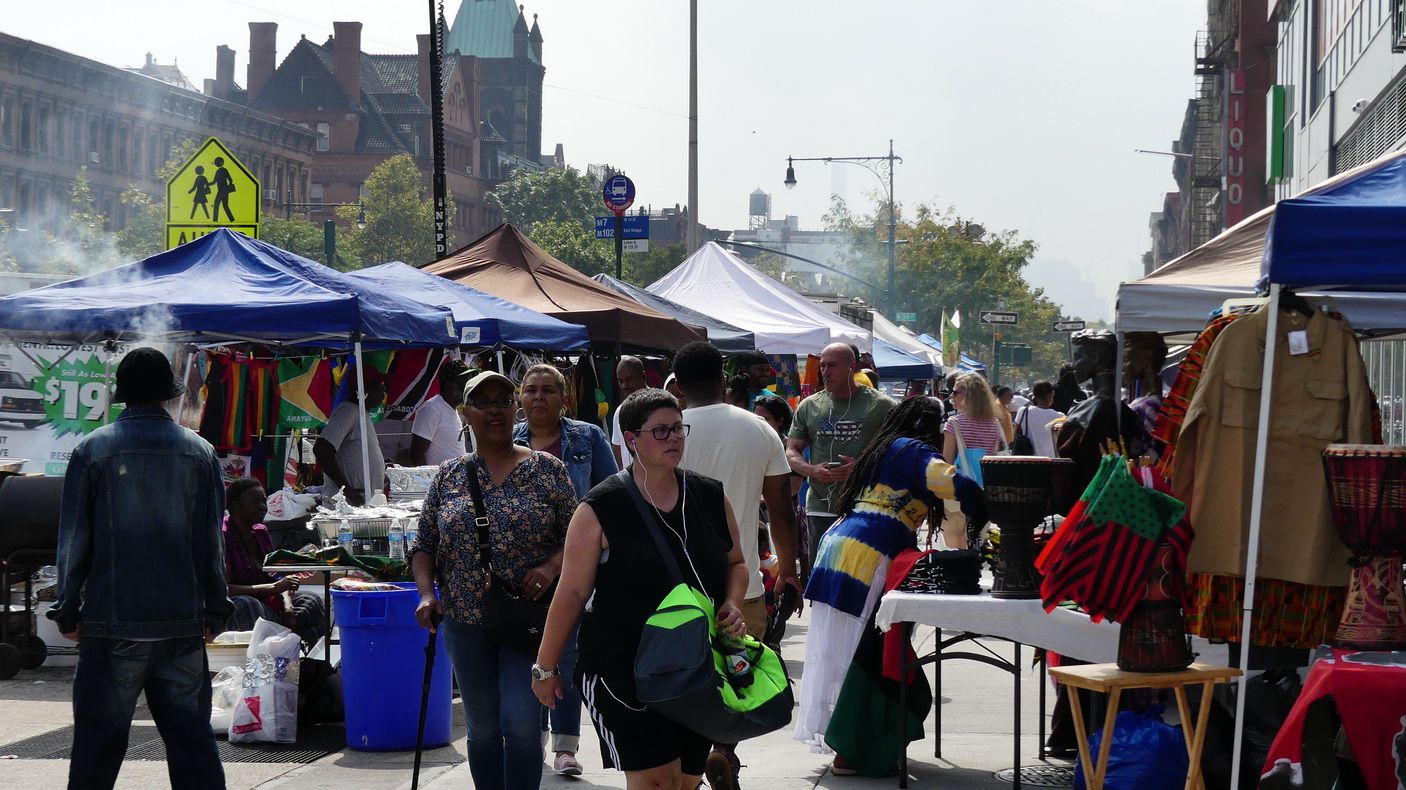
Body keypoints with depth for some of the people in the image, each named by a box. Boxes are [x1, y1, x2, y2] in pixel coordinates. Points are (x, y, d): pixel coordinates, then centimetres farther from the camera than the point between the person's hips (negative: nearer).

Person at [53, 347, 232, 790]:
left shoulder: (92, 450, -2)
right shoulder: (199, 452, 4)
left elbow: (74, 541, -1)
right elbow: (212, 543, 5)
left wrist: (68, 612, 7)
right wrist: (216, 613, 12)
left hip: (112, 623, -2)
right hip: (182, 623, 2)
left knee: (98, 741, 2)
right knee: (191, 737, 7)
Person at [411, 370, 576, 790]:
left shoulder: (547, 469, 0)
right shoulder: (449, 476, 7)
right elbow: (425, 545, 10)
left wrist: (551, 567, -17)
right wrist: (427, 595, -6)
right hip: (466, 622, 3)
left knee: (521, 723, -12)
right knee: (483, 729, 9)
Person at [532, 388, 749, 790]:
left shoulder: (711, 497, 5)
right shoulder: (601, 509, -9)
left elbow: (736, 563, 19)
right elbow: (572, 594, -5)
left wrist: (732, 603, -2)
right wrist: (545, 667, -2)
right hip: (623, 671, -5)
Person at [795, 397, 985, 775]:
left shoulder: (880, 449, 26)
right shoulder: (915, 452, 0)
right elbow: (957, 486, -15)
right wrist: (988, 524, -3)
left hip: (837, 544, 9)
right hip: (869, 558, -9)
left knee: (836, 648, 11)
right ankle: (851, 750, -5)